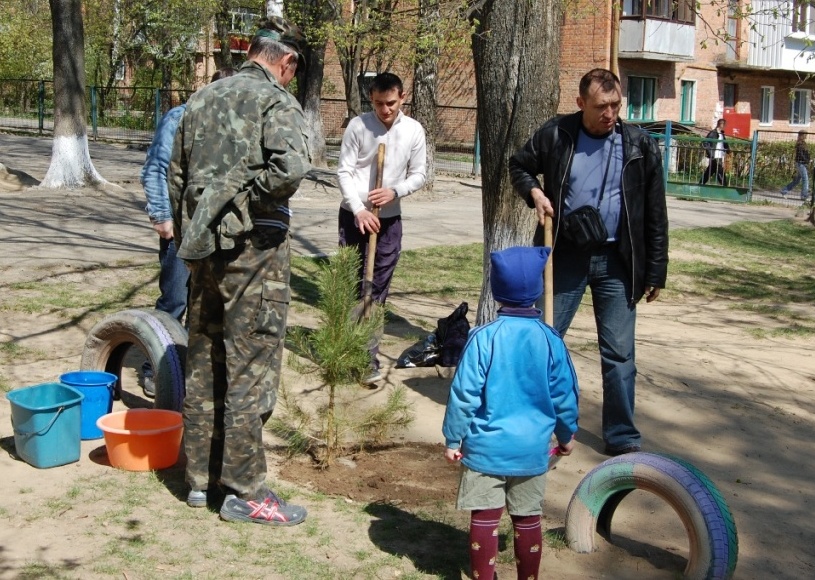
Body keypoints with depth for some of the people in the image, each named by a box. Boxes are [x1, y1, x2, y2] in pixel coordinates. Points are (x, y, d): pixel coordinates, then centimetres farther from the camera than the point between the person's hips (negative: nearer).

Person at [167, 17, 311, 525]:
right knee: (251, 369, -1)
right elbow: (291, 167, -26)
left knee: (204, 365, 15)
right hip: (253, 246, -7)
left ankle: (201, 478, 25)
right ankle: (244, 492, 5)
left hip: (204, 246, 7)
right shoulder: (277, 102, -7)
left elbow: (177, 178, 18)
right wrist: (251, 200, -9)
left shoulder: (202, 99, 14)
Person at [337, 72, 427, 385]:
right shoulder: (357, 126, -7)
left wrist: (395, 191, -14)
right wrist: (359, 210, -17)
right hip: (354, 214, -1)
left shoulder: (414, 130, -2)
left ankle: (367, 356, 7)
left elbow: (419, 174, 4)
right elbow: (344, 171, -7)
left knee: (377, 288, 3)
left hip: (390, 218, 1)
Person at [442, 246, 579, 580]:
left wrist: (453, 439, -1)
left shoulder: (484, 338, -14)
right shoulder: (550, 340, -7)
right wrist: (566, 434, 18)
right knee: (528, 520, 14)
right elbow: (565, 395, 1)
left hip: (486, 447, -2)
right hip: (532, 449, 2)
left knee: (484, 519, 8)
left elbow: (464, 394, -13)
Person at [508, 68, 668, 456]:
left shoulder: (640, 146, -4)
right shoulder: (556, 135, -4)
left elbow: (655, 216, 1)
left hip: (616, 262, 0)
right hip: (565, 255, 0)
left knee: (619, 353, 4)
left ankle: (622, 438, 15)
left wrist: (655, 272, 0)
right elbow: (519, 166, 14)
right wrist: (534, 192, -8)